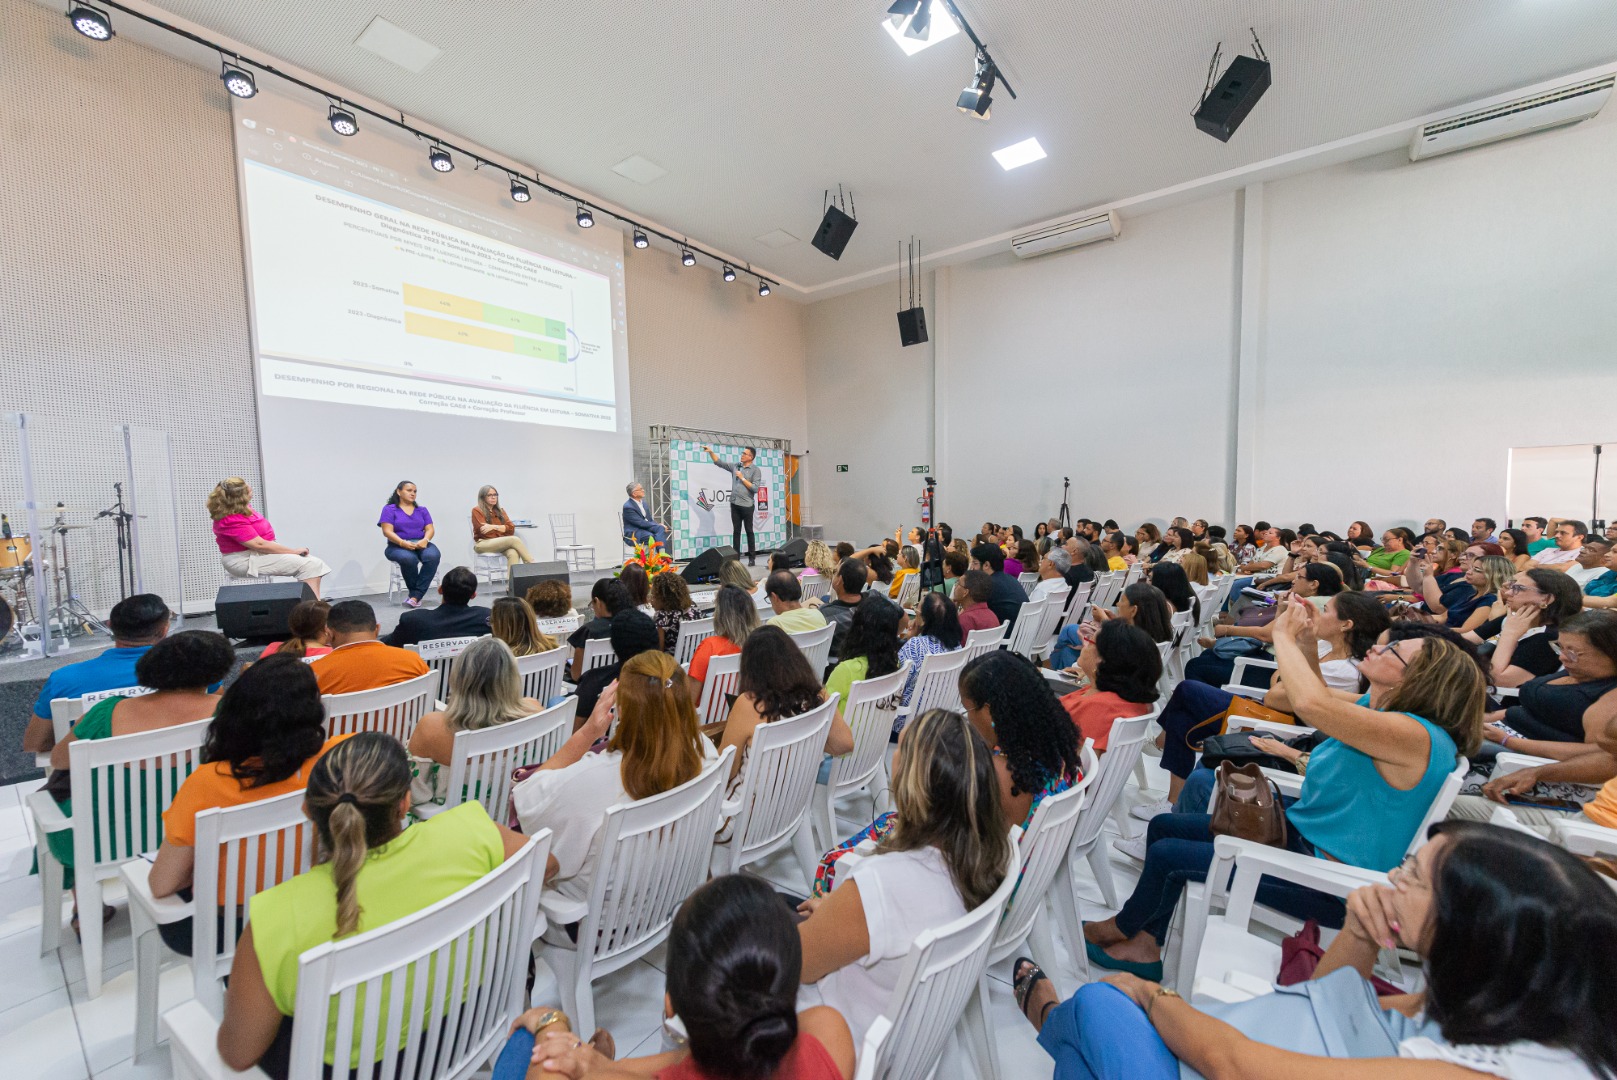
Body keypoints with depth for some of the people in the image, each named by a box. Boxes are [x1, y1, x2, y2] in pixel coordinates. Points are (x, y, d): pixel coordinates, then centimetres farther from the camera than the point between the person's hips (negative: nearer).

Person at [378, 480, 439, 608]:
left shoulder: (422, 510, 19)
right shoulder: (389, 509, 8)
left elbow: (430, 529, 8)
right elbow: (387, 531, -5)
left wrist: (425, 540, -16)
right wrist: (403, 543, -23)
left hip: (421, 544, 3)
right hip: (398, 546, -3)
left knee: (433, 556, -34)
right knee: (409, 559, -39)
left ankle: (415, 596, -34)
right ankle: (416, 594, -20)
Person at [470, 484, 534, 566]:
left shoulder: (500, 510, 17)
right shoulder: (477, 510, 2)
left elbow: (511, 529, 4)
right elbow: (483, 530, -11)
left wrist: (494, 527, -11)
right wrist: (502, 527, -4)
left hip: (501, 542, 4)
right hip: (482, 544, -4)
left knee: (513, 554, -34)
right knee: (514, 539, -30)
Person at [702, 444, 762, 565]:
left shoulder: (756, 470, -3)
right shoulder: (735, 466, 11)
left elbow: (755, 488, -12)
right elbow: (718, 462, 13)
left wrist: (742, 478, -11)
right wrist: (711, 452, 0)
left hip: (747, 505, -4)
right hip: (734, 504, 4)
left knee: (749, 531, 2)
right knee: (736, 531, 7)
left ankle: (752, 558, 8)